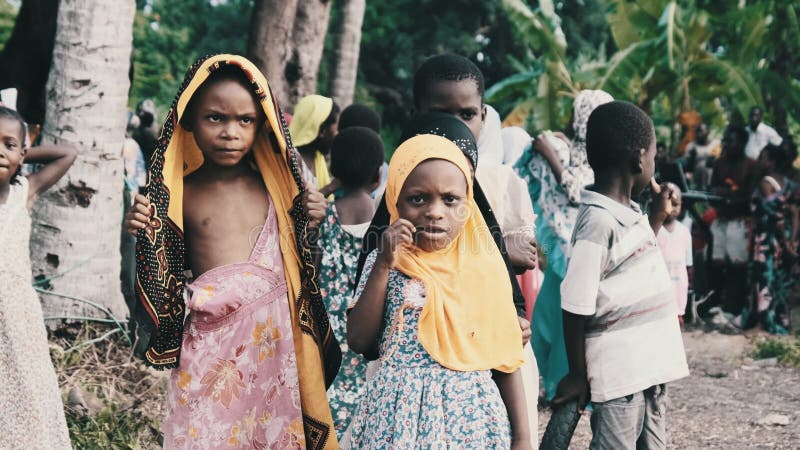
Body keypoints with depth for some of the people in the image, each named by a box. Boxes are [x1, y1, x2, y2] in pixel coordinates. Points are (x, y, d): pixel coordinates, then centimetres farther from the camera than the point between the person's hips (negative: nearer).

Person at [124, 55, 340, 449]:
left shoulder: (276, 186, 4)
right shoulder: (180, 194, 0)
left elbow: (295, 261, 10)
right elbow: (167, 282, 4)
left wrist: (310, 224, -5)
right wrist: (146, 236, -11)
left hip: (273, 339, 2)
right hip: (209, 344, -1)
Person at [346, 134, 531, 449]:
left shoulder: (484, 265, -1)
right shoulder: (384, 261, 0)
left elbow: (505, 359, 3)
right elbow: (359, 341, -8)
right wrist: (384, 265, -13)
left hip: (472, 415, 0)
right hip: (400, 413, 0)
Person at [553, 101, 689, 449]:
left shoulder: (631, 214, 9)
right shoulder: (599, 222, -19)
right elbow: (576, 308, -17)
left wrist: (658, 215, 20)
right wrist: (577, 374, -11)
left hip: (650, 366, 9)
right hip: (619, 376, -9)